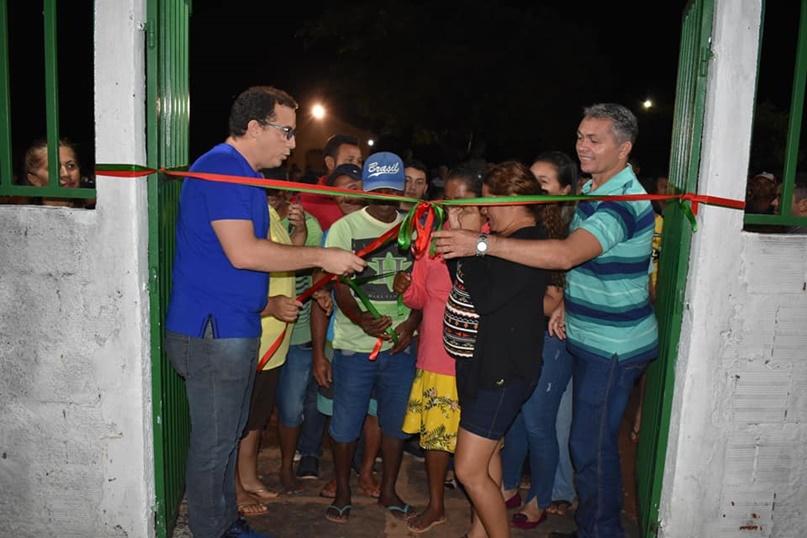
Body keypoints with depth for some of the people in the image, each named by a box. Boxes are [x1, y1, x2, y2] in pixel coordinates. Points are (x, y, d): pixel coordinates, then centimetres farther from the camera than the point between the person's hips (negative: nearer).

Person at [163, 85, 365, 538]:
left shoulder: (245, 174, 17)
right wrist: (322, 257, -18)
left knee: (230, 436, 19)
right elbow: (242, 252, -24)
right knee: (214, 444, 2)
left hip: (237, 330, 10)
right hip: (212, 331, -10)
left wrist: (266, 301, 16)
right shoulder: (221, 167, -15)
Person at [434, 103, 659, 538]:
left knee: (591, 445, -1)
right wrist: (567, 304, 7)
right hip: (592, 338, 10)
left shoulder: (624, 202, -23)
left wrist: (482, 242, -40)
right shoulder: (592, 190, 10)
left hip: (613, 346, -10)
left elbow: (566, 255, -37)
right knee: (590, 440, 19)